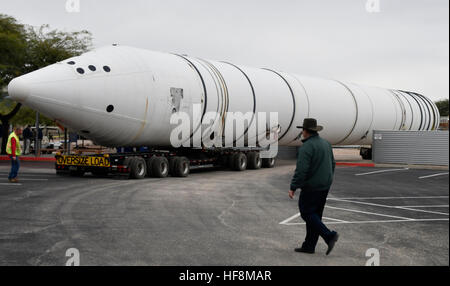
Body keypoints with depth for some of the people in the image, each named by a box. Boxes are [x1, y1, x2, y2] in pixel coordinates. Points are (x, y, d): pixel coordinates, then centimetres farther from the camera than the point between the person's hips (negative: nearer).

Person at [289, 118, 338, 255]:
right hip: (325, 187, 8)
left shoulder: (306, 147, -18)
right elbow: (332, 164, 16)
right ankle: (309, 246, 16)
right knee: (314, 215, 12)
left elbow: (301, 170, -23)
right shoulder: (326, 143, 9)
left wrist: (293, 188, -18)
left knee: (307, 213, 1)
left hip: (311, 187, -8)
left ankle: (329, 236, -10)